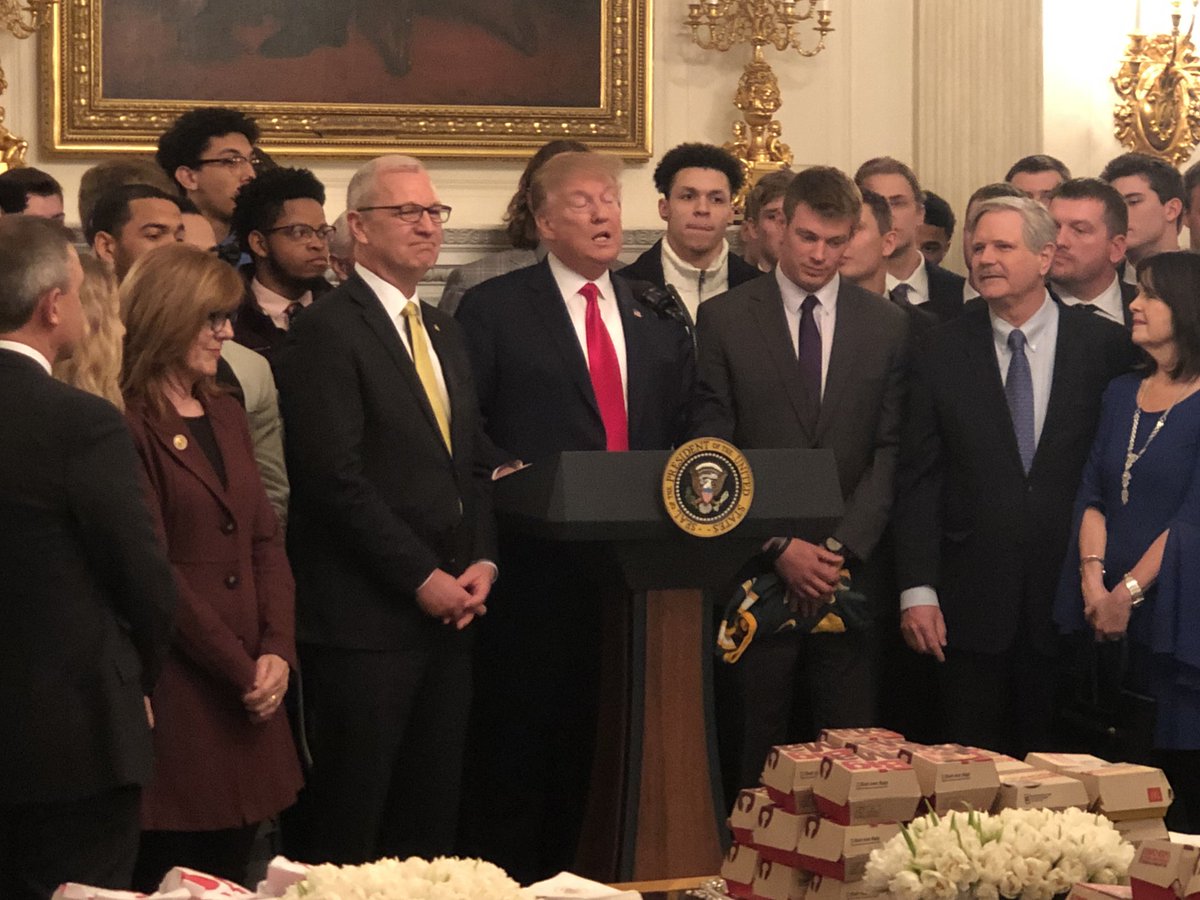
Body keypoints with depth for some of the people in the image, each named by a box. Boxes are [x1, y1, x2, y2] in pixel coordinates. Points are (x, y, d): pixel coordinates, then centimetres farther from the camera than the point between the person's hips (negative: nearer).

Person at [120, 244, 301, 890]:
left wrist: (277, 651, -2)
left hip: (248, 691, 7)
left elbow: (266, 540, 13)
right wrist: (240, 666, -11)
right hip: (175, 691, -7)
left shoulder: (226, 416, 16)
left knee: (231, 868, 10)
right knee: (167, 878, -1)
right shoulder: (128, 425, -11)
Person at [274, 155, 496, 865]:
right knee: (349, 830, -2)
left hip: (449, 611, 8)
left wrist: (482, 561, 4)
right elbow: (336, 479, -15)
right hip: (367, 617, -7)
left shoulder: (443, 331, 18)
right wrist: (422, 578, -14)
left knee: (431, 819, 9)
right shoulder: (328, 330, -9)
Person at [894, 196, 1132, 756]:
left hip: (1069, 601, 0)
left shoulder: (1106, 347, 0)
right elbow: (918, 479, 1)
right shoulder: (942, 352, 2)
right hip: (971, 601, 1)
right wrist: (917, 590, -6)